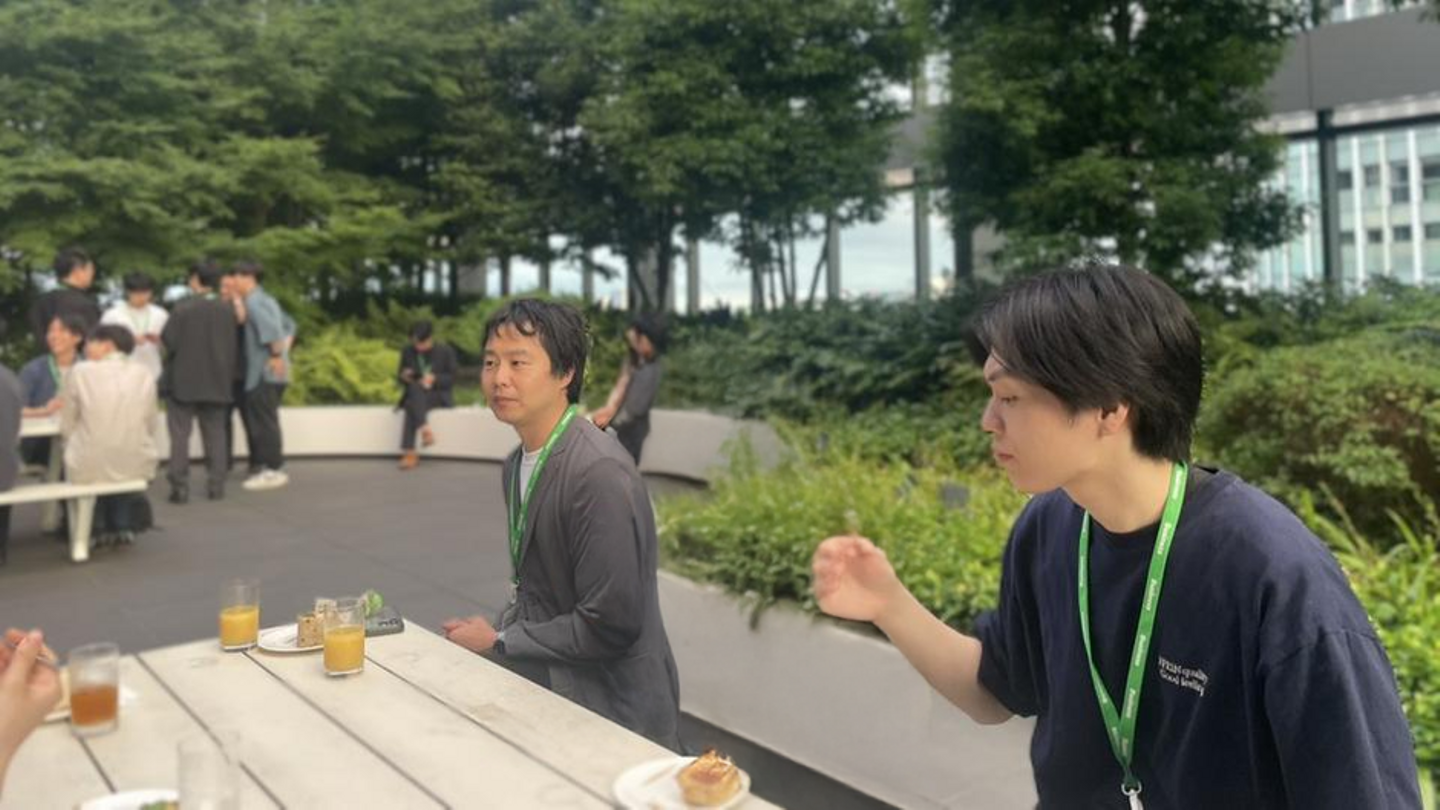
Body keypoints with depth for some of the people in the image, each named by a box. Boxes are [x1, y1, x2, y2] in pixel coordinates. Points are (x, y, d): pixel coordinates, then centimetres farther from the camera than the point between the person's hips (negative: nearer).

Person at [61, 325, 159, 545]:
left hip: (90, 467, -2)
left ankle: (100, 529, 38)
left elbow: (67, 427, 2)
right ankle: (123, 526, 37)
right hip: (137, 466, 2)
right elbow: (150, 427, 9)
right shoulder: (144, 374, 4)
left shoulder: (81, 372, -3)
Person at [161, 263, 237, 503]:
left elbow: (168, 341, -15)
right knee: (215, 434, 11)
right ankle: (216, 485, 11)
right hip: (217, 382, 4)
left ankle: (180, 487, 0)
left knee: (180, 435, 2)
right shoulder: (228, 309, 0)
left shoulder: (185, 308, -14)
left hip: (184, 381, -4)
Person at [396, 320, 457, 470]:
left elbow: (451, 379, -2)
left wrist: (434, 379, -20)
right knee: (415, 387, -36)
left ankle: (410, 452, -39)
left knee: (412, 405, -35)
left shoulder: (446, 351, -1)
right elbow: (401, 378, 12)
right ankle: (424, 429, -46)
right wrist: (404, 377, -12)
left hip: (439, 395, -3)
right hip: (414, 394, 3)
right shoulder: (407, 352, 7)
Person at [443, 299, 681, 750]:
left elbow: (609, 625, -24)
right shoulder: (517, 464, 4)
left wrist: (498, 642, -13)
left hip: (612, 717, -7)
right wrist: (494, 633, -3)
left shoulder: (600, 473, -23)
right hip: (547, 692, 8)